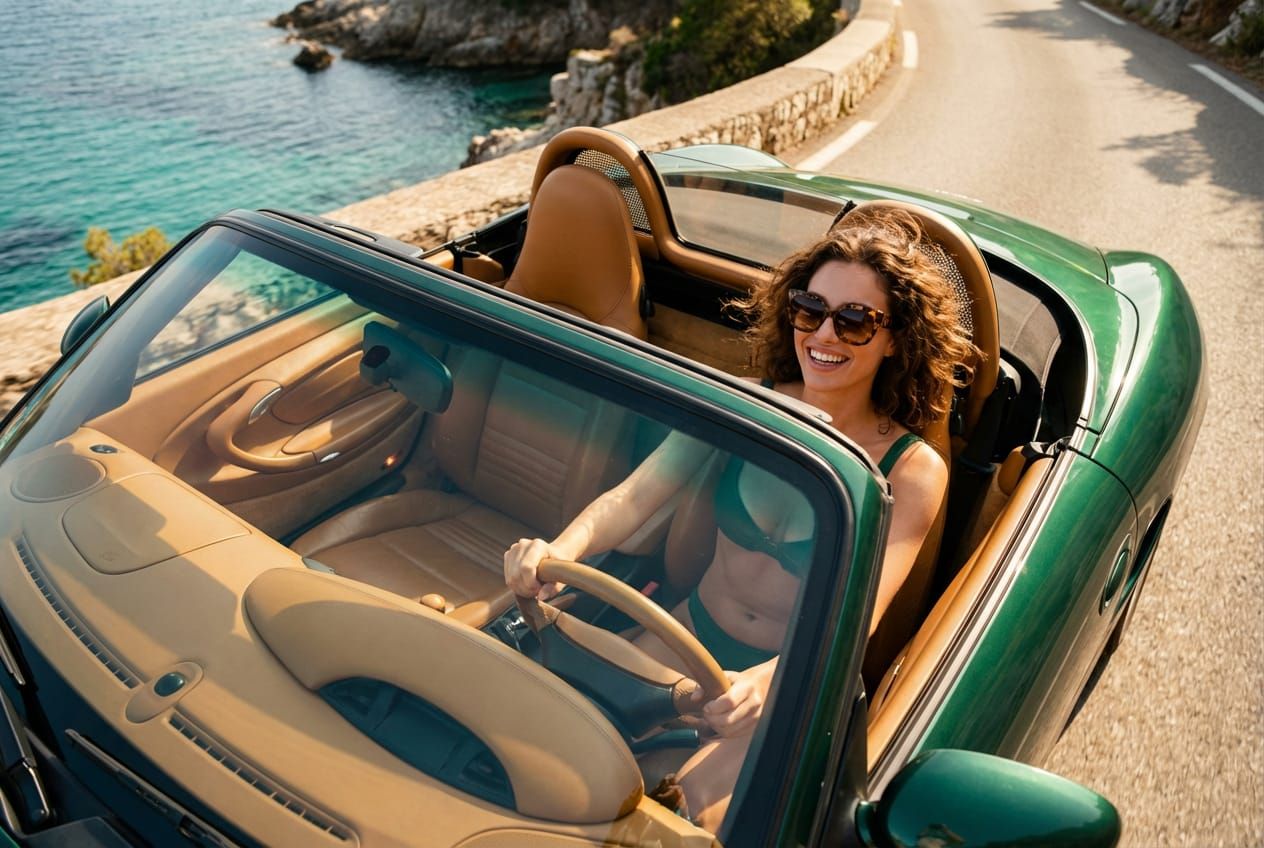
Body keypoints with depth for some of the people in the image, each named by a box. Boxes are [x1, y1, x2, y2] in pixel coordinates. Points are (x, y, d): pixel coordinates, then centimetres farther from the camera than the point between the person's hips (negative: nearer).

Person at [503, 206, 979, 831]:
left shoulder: (912, 471, -17)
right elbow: (632, 497, -17)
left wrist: (762, 683, -47)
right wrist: (560, 551, -39)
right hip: (692, 634, 3)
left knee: (698, 807, -20)